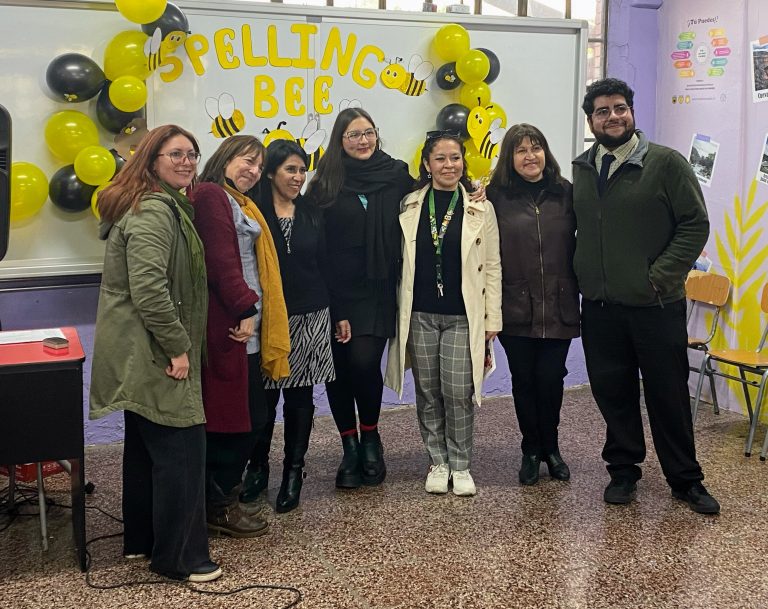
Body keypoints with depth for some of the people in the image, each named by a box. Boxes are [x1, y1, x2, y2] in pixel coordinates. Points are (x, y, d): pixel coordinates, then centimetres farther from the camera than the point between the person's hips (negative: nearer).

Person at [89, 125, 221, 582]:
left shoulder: (165, 206, 17)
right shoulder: (153, 212, -17)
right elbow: (148, 289, -26)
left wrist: (177, 344, 19)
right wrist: (177, 346, -20)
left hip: (143, 354, 11)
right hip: (153, 353, -11)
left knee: (146, 444, 19)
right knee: (182, 448, -6)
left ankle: (142, 539, 32)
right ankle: (180, 556, 4)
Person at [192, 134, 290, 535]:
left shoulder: (238, 203, 24)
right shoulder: (212, 196, -9)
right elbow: (220, 259, -19)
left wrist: (252, 309, 16)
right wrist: (246, 308, -20)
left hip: (246, 325, 10)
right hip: (229, 326, -10)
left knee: (249, 417, 13)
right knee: (232, 418, -3)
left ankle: (224, 496, 25)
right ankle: (218, 507, 8)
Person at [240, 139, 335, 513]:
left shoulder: (312, 215, 9)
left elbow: (325, 266, 10)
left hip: (310, 319, 3)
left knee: (300, 397, 7)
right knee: (263, 396, 3)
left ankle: (294, 473, 18)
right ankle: (258, 466, 23)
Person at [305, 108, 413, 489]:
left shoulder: (396, 175, 4)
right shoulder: (325, 183, 2)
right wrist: (329, 305, -6)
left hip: (377, 290, -1)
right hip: (336, 292, 1)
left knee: (364, 362, -14)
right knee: (339, 368, 2)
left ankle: (370, 437, 12)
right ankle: (350, 447, 19)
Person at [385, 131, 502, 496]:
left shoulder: (480, 208, 2)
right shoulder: (410, 206, 5)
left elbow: (492, 266, 3)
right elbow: (401, 262, 8)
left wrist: (492, 317, -1)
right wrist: (399, 314, 6)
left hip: (462, 315, -1)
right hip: (420, 314, 2)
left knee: (458, 392, -4)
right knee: (428, 392, 8)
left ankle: (460, 465, 14)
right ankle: (437, 462, 23)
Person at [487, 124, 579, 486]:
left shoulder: (565, 193, 4)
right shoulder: (497, 196, -1)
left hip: (558, 308, 1)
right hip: (515, 308, -1)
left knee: (550, 379, 4)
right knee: (524, 381, 9)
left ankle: (550, 448, 26)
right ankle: (531, 450, 26)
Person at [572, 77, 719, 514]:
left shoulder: (666, 163, -5)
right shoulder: (581, 169, 9)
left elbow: (696, 224, -7)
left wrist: (661, 275, -13)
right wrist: (582, 278, 7)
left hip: (656, 306, -4)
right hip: (599, 307, 4)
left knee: (669, 396, 6)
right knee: (613, 394, 11)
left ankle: (686, 479, 21)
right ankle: (623, 470, 27)